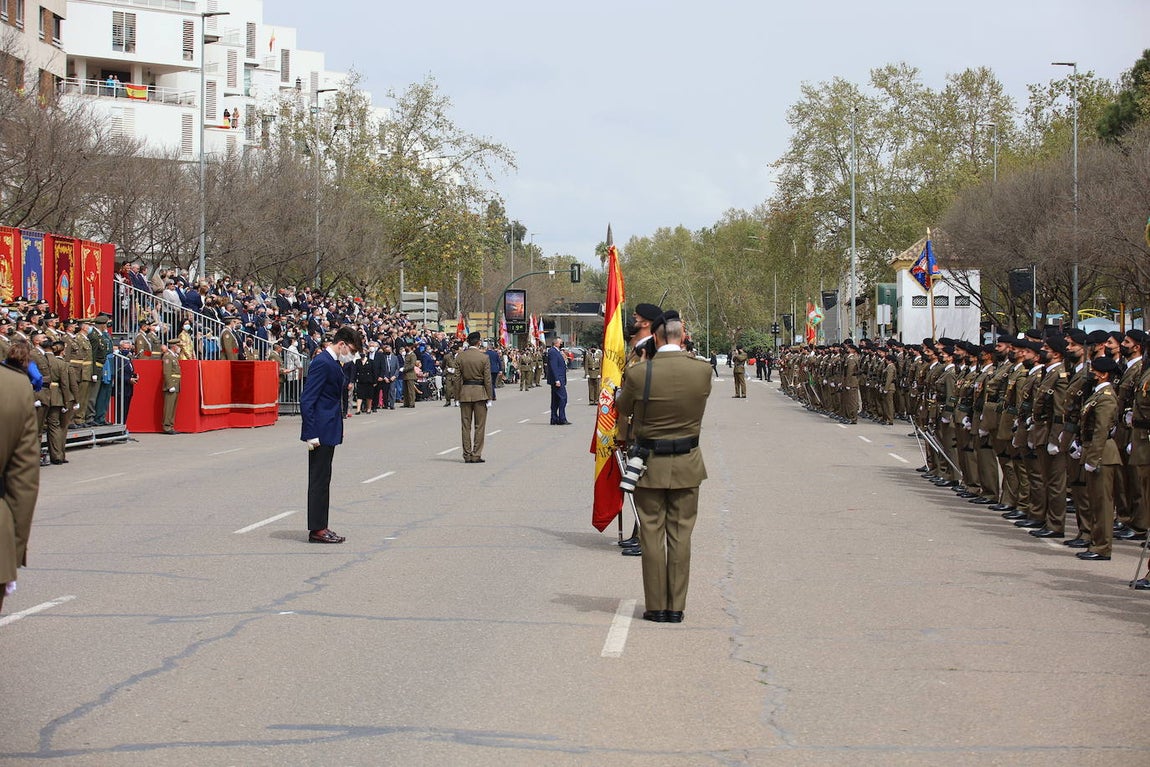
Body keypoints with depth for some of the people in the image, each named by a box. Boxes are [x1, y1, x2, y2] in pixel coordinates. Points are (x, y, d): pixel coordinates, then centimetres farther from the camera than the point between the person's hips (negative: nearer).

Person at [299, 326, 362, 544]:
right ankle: (317, 529, -1)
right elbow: (306, 400, -21)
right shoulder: (322, 363, -17)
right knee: (319, 480, -5)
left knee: (322, 480, 13)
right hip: (321, 432, -10)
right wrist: (311, 434, -22)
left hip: (328, 432, 10)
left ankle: (319, 527, 17)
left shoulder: (332, 363, 13)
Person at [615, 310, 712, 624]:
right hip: (687, 467, 2)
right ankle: (676, 607, 12)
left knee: (652, 536, 7)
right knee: (680, 535, 9)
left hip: (649, 465, -2)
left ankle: (656, 607, 10)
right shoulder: (703, 371, -10)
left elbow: (622, 412, 2)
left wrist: (632, 423, 25)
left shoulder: (638, 373, -15)